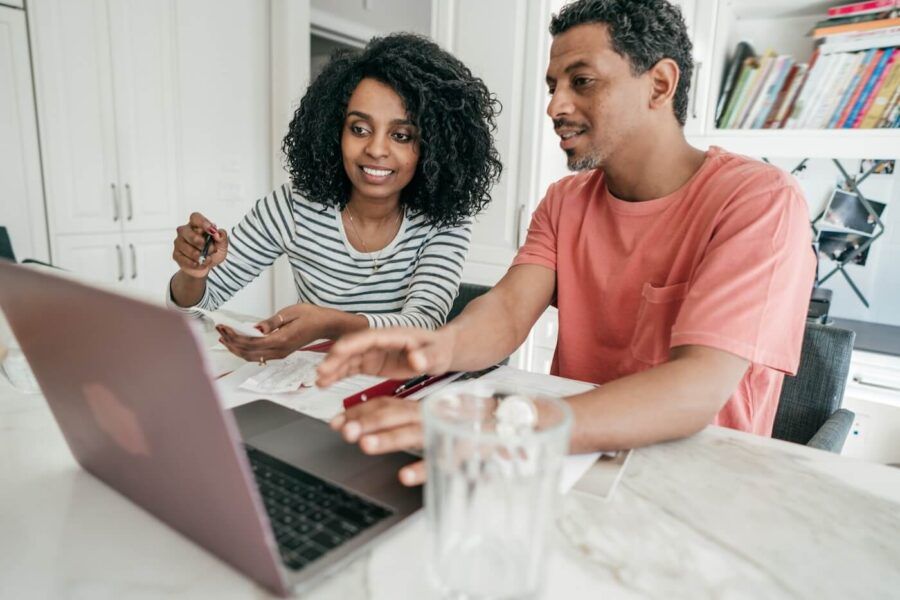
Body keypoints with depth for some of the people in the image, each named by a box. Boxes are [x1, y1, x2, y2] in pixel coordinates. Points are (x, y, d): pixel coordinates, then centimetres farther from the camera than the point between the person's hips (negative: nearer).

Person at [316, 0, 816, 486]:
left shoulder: (760, 200, -15)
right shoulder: (564, 202, 5)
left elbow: (699, 389, -28)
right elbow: (509, 310, -11)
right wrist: (444, 345, -34)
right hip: (572, 454, 4)